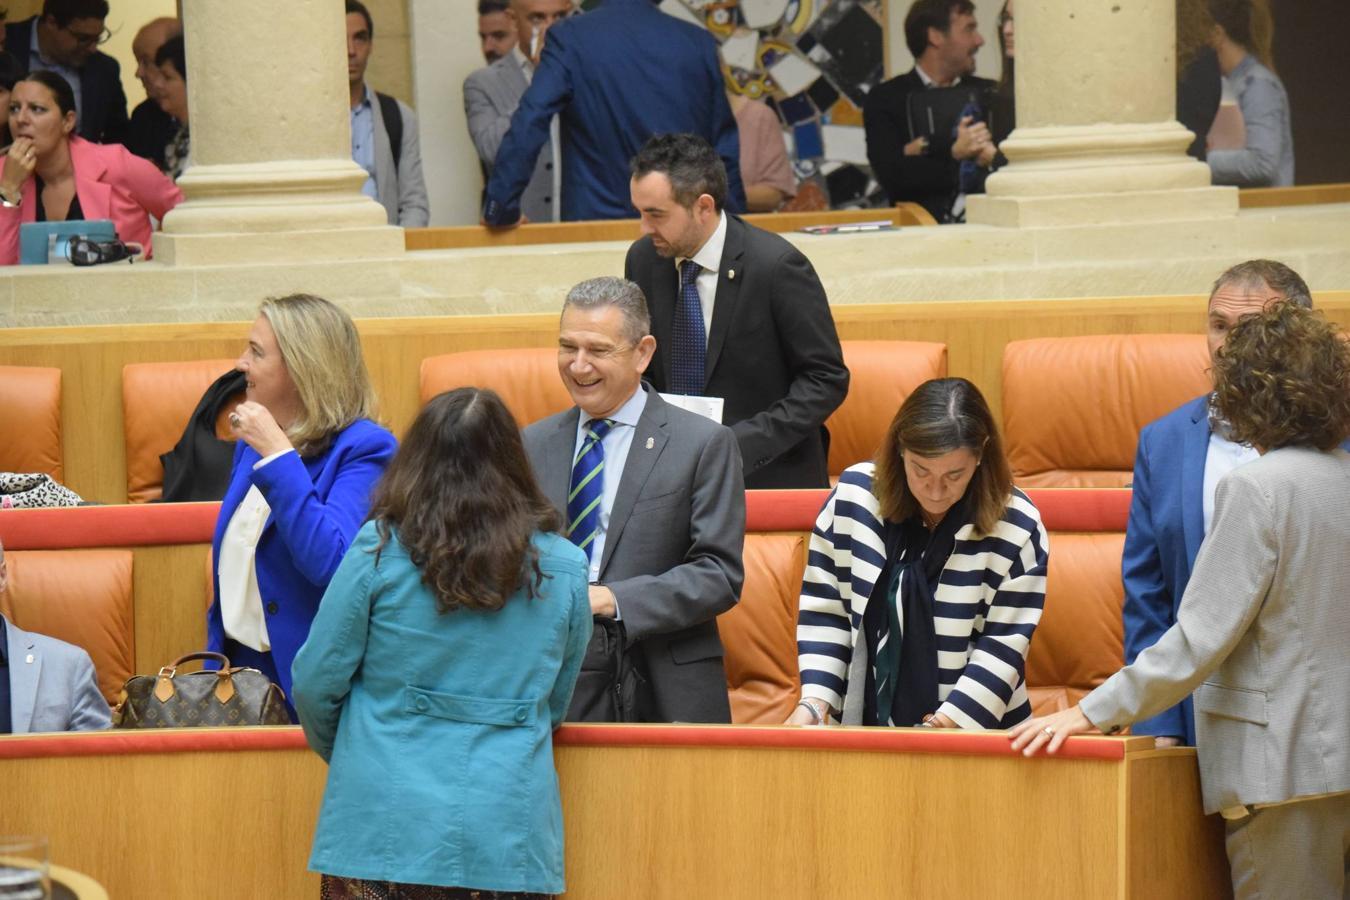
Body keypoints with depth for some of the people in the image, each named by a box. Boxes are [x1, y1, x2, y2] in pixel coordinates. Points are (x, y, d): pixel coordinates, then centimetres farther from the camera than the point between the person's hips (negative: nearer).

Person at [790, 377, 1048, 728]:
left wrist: (949, 722, -16)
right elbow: (823, 608, 5)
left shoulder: (1017, 529, -7)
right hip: (862, 723, -1)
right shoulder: (853, 495, -1)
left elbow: (1003, 647, -6)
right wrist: (815, 700, -6)